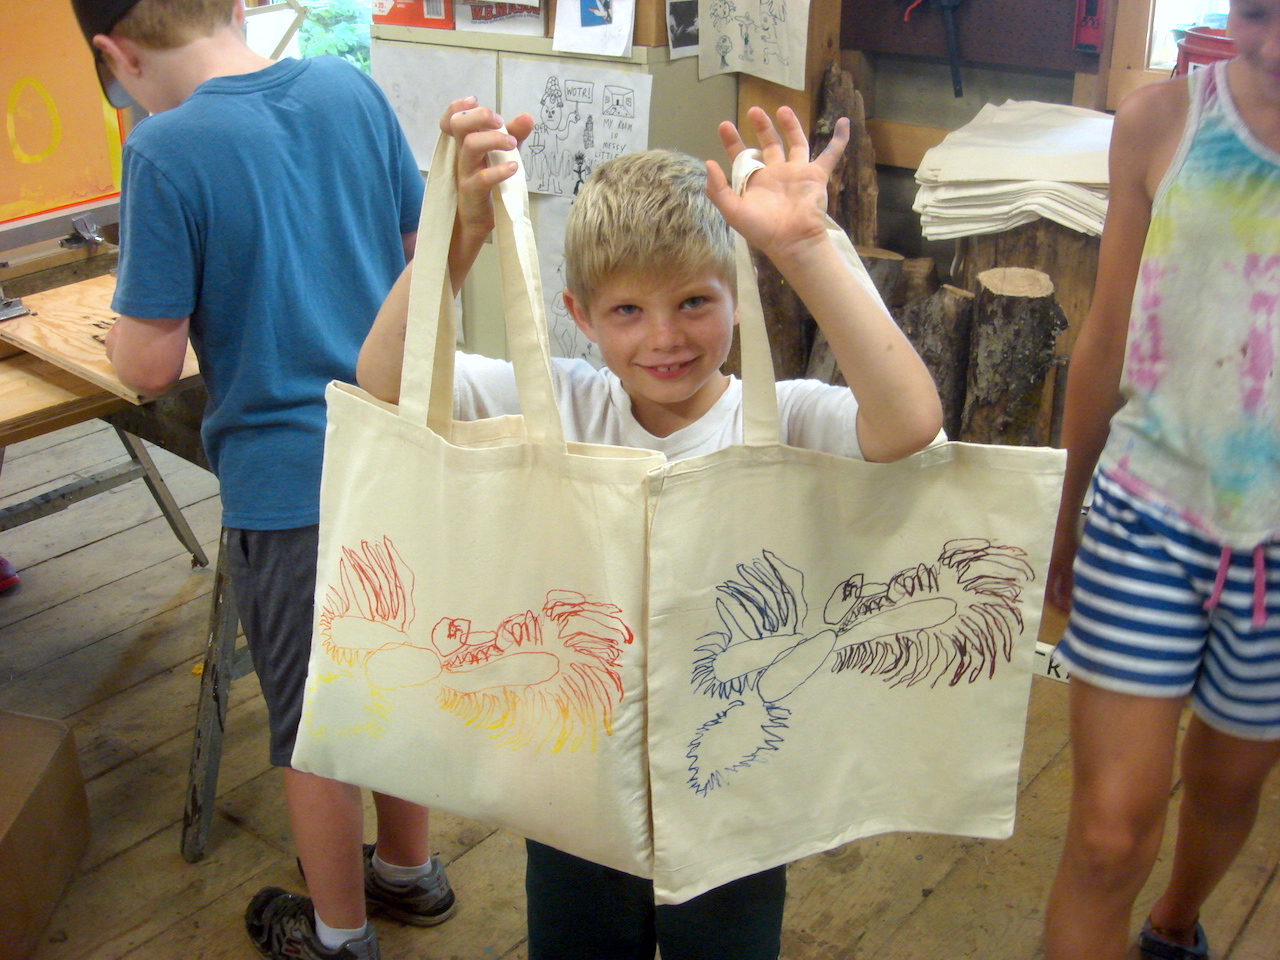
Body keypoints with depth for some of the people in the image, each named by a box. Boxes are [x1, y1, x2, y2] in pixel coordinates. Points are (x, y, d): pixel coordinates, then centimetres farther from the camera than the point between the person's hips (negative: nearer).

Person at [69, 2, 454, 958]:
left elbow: (149, 365, -15)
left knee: (314, 721, 13)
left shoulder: (165, 150, -18)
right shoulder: (350, 89, -2)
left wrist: (126, 309, 5)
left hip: (288, 484, -5)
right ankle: (410, 868, 44)